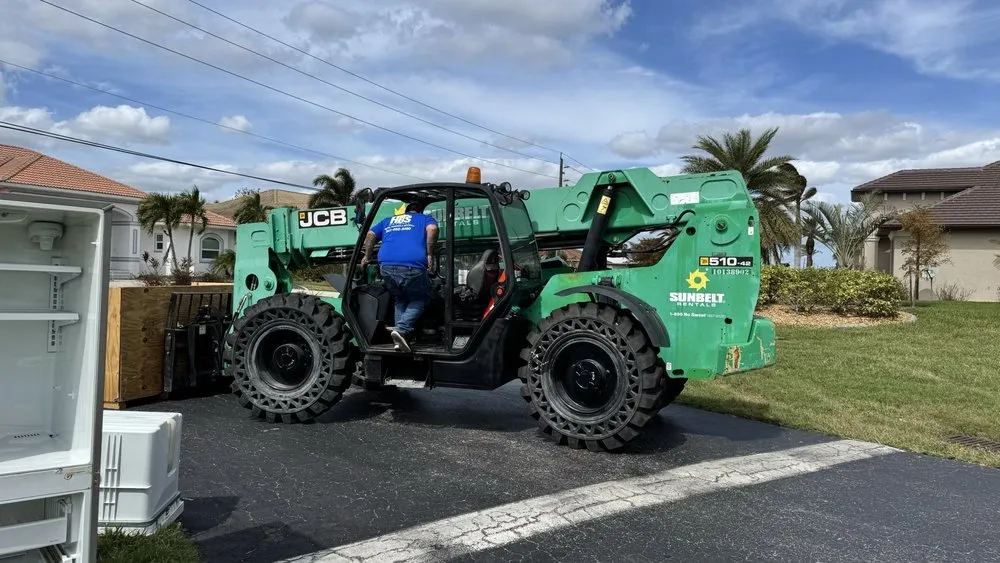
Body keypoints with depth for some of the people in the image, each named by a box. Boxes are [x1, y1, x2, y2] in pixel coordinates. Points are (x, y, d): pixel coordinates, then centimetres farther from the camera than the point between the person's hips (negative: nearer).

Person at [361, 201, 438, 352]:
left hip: (386, 266, 4)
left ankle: (400, 335, 11)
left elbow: (370, 234, 21)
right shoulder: (425, 218, 22)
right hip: (412, 266, -4)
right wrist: (429, 254, 3)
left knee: (400, 300, 26)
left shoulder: (388, 221, 32)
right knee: (420, 300, 17)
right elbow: (432, 229, -2)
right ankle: (401, 329, -7)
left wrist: (367, 257, 32)